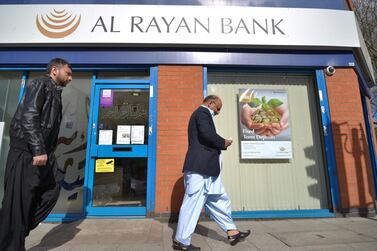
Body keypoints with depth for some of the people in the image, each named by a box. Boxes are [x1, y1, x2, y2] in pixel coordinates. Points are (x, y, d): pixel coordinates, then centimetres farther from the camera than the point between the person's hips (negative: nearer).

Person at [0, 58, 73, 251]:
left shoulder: (55, 92, 19)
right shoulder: (40, 84, -8)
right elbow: (29, 117, -21)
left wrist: (47, 151, 16)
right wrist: (38, 150, -26)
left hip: (42, 152, 9)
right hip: (26, 151, -9)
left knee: (52, 189, 11)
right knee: (19, 200, 0)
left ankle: (18, 231, 23)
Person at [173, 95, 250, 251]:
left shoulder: (201, 114, 23)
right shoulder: (203, 112, -8)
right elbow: (207, 133, -24)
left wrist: (220, 145, 10)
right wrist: (224, 143, -8)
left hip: (205, 168, 11)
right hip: (200, 167, -11)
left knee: (218, 201, 16)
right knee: (192, 203, -1)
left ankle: (232, 232, 29)